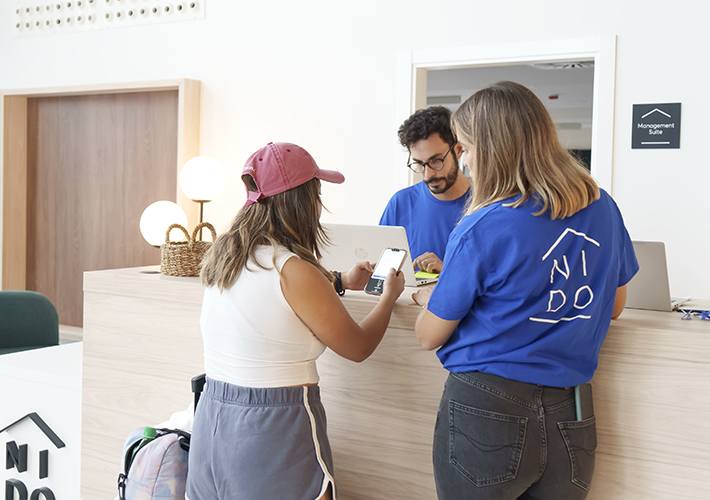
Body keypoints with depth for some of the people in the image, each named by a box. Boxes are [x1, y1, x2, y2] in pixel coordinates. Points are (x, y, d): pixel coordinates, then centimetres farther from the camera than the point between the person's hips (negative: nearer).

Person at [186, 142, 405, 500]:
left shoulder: (220, 258, 4)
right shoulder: (294, 270, -19)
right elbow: (358, 347, -6)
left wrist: (342, 281, 33)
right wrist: (389, 296, 12)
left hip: (211, 417, 8)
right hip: (274, 427, -7)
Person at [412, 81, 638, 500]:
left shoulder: (481, 229, -17)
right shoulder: (602, 208, 1)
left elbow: (430, 336, -6)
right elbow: (614, 306, 17)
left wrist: (428, 299, 16)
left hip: (486, 416, -5)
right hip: (572, 422, 5)